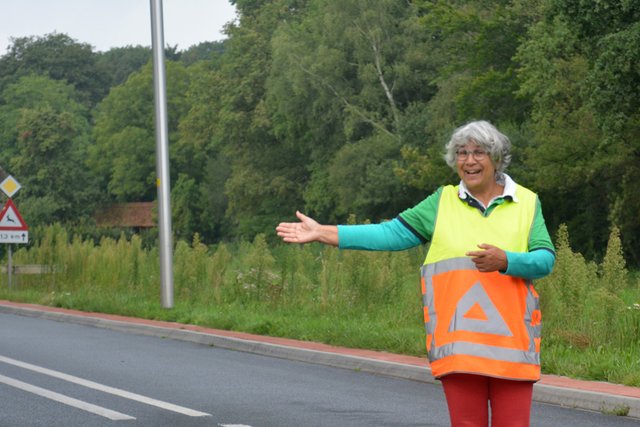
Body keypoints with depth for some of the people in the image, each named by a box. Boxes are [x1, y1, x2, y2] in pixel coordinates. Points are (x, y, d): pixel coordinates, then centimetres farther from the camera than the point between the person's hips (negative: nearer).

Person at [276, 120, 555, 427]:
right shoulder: (444, 202, 11)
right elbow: (392, 233, 6)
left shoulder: (527, 203, 8)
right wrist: (321, 233, 1)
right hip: (458, 338, 0)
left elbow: (545, 260, -2)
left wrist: (504, 261, -23)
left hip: (510, 339, 0)